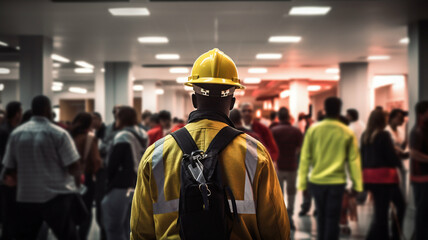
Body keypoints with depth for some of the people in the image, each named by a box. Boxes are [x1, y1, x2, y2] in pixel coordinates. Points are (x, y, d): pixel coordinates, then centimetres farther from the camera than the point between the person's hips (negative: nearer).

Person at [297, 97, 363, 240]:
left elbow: (305, 158, -2)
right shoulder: (347, 133, -3)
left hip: (316, 180, 2)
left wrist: (302, 182, 3)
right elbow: (354, 160, -2)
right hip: (337, 181, -1)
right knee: (332, 218, 4)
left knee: (321, 216, 19)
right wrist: (357, 185, 4)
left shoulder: (313, 130, -3)